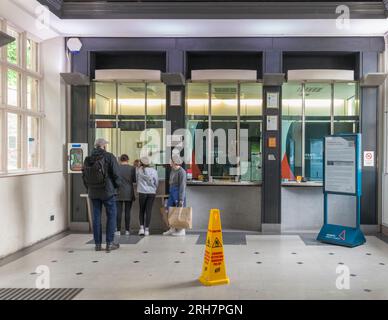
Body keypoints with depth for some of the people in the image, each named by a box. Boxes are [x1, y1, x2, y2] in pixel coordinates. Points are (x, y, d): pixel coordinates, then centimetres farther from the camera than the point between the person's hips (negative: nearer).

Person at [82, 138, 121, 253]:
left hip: (93, 193, 5)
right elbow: (116, 174, -11)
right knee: (111, 215, 5)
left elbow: (84, 176, 10)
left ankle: (97, 244, 12)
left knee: (96, 216, 9)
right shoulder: (109, 157, -8)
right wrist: (116, 185, 5)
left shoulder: (88, 159, 7)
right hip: (107, 191, -5)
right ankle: (110, 243, 4)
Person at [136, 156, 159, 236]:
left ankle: (142, 227, 4)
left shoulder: (138, 170, -2)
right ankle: (147, 229, 3)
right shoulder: (154, 171, 2)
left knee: (142, 210, 14)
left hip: (142, 192, -1)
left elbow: (136, 180, 8)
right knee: (149, 211, 3)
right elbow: (156, 182, 8)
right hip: (152, 192, 1)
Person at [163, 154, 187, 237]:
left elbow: (182, 186, -18)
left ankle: (182, 231, 6)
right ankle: (172, 229, 18)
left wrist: (181, 199, -20)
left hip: (178, 192, -9)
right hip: (172, 191, 9)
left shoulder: (181, 172, -15)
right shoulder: (173, 170, 11)